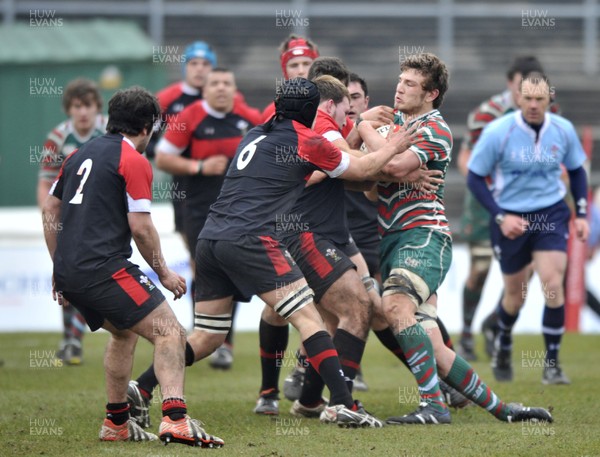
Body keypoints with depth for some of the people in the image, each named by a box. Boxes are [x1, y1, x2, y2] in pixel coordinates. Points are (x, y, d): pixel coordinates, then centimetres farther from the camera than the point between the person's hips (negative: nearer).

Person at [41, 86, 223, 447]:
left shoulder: (81, 155, 18)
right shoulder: (134, 161, -5)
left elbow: (51, 211, 23)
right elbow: (140, 227, -10)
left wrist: (59, 269, 29)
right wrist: (164, 272, 2)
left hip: (69, 271, 8)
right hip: (104, 268, -8)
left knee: (124, 332, 29)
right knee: (170, 332, -11)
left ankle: (117, 423, 30)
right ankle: (175, 419, -30)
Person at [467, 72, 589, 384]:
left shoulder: (563, 130, -6)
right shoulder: (497, 132, -15)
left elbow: (576, 170, 12)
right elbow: (475, 178, -8)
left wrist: (581, 214, 4)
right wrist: (500, 217, -17)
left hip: (551, 215, 1)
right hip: (511, 219, -1)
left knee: (553, 285, -16)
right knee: (515, 294, 10)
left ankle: (552, 364, -4)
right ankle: (503, 345, 43)